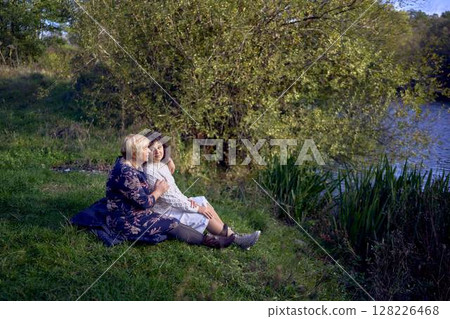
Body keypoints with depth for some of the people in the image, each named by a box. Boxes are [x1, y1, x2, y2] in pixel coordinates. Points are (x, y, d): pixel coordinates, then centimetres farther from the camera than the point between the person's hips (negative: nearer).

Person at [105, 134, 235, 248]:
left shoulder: (131, 166, 5)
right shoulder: (126, 173, -27)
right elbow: (144, 202, -23)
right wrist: (158, 191, -5)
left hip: (134, 215, 10)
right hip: (127, 222, -10)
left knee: (172, 223, -1)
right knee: (172, 224, -9)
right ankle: (206, 240, 4)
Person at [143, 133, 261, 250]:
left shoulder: (162, 165, 6)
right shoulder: (150, 172, -25)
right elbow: (168, 197, -25)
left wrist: (186, 200, -3)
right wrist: (196, 208, -18)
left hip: (173, 205, 10)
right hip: (164, 213, -10)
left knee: (203, 202, 6)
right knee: (204, 216, -13)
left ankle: (230, 233, 5)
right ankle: (234, 238, -2)